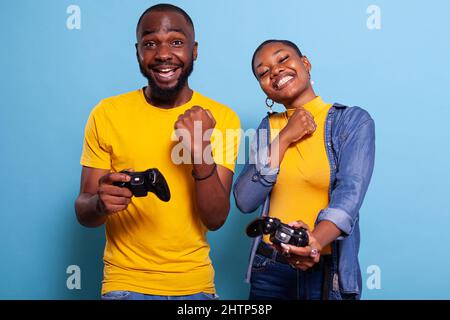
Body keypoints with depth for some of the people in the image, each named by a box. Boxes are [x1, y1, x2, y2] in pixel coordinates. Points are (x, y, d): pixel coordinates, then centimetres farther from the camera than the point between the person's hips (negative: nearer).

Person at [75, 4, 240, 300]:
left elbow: (216, 219, -11)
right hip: (126, 284, -1)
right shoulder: (107, 114, -8)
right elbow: (84, 213, -4)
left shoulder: (221, 118, -7)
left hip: (196, 284, 1)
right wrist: (100, 203, -26)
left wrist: (201, 152, -27)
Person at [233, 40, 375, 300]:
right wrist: (283, 139, -11)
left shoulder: (353, 120, -6)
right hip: (269, 268, 3)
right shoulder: (268, 127, 5)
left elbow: (349, 195, -19)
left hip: (327, 270, -3)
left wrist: (314, 242, -37)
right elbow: (245, 201, -5)